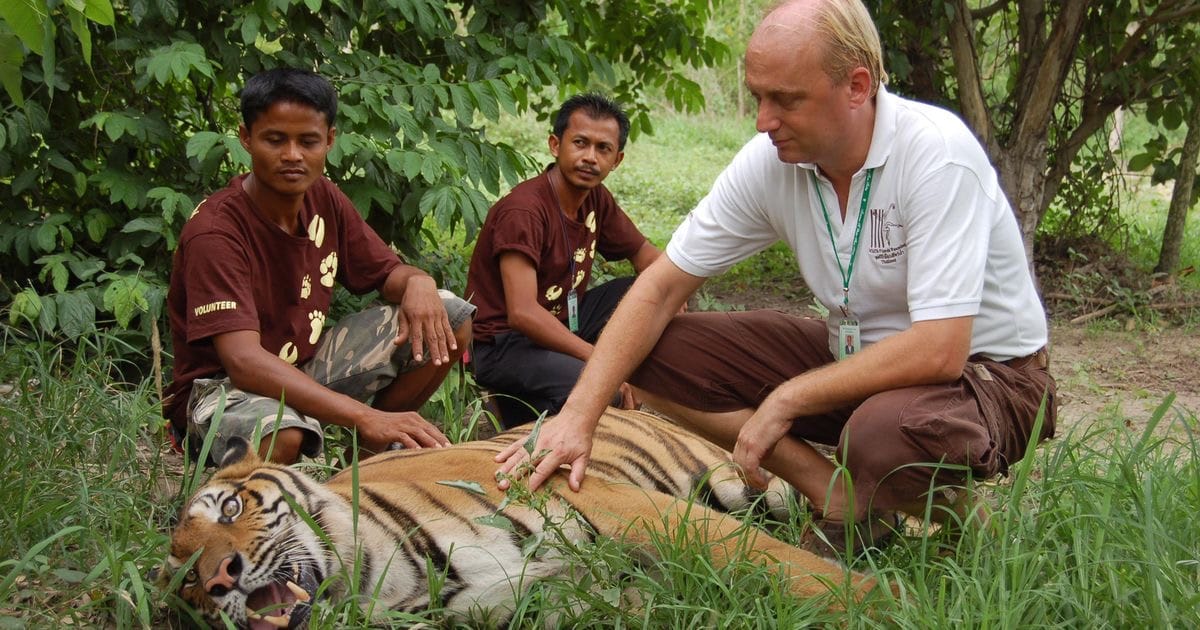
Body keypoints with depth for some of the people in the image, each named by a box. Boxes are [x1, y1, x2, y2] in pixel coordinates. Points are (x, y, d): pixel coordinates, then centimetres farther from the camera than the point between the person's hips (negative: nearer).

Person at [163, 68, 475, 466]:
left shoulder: (323, 199, -2)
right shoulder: (214, 231, -25)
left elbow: (387, 273, 9)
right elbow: (244, 361, -36)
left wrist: (418, 283, -20)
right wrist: (365, 416, -46)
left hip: (305, 366, 8)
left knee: (449, 320, -4)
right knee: (280, 432, -43)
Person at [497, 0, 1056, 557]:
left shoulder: (935, 152, -27)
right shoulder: (770, 161, -10)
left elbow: (939, 351, -32)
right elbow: (662, 286, -5)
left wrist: (787, 400, -23)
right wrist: (579, 413, -16)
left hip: (986, 370, -6)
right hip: (855, 354, 6)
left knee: (884, 432, -41)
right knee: (658, 354, -8)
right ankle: (835, 496, -8)